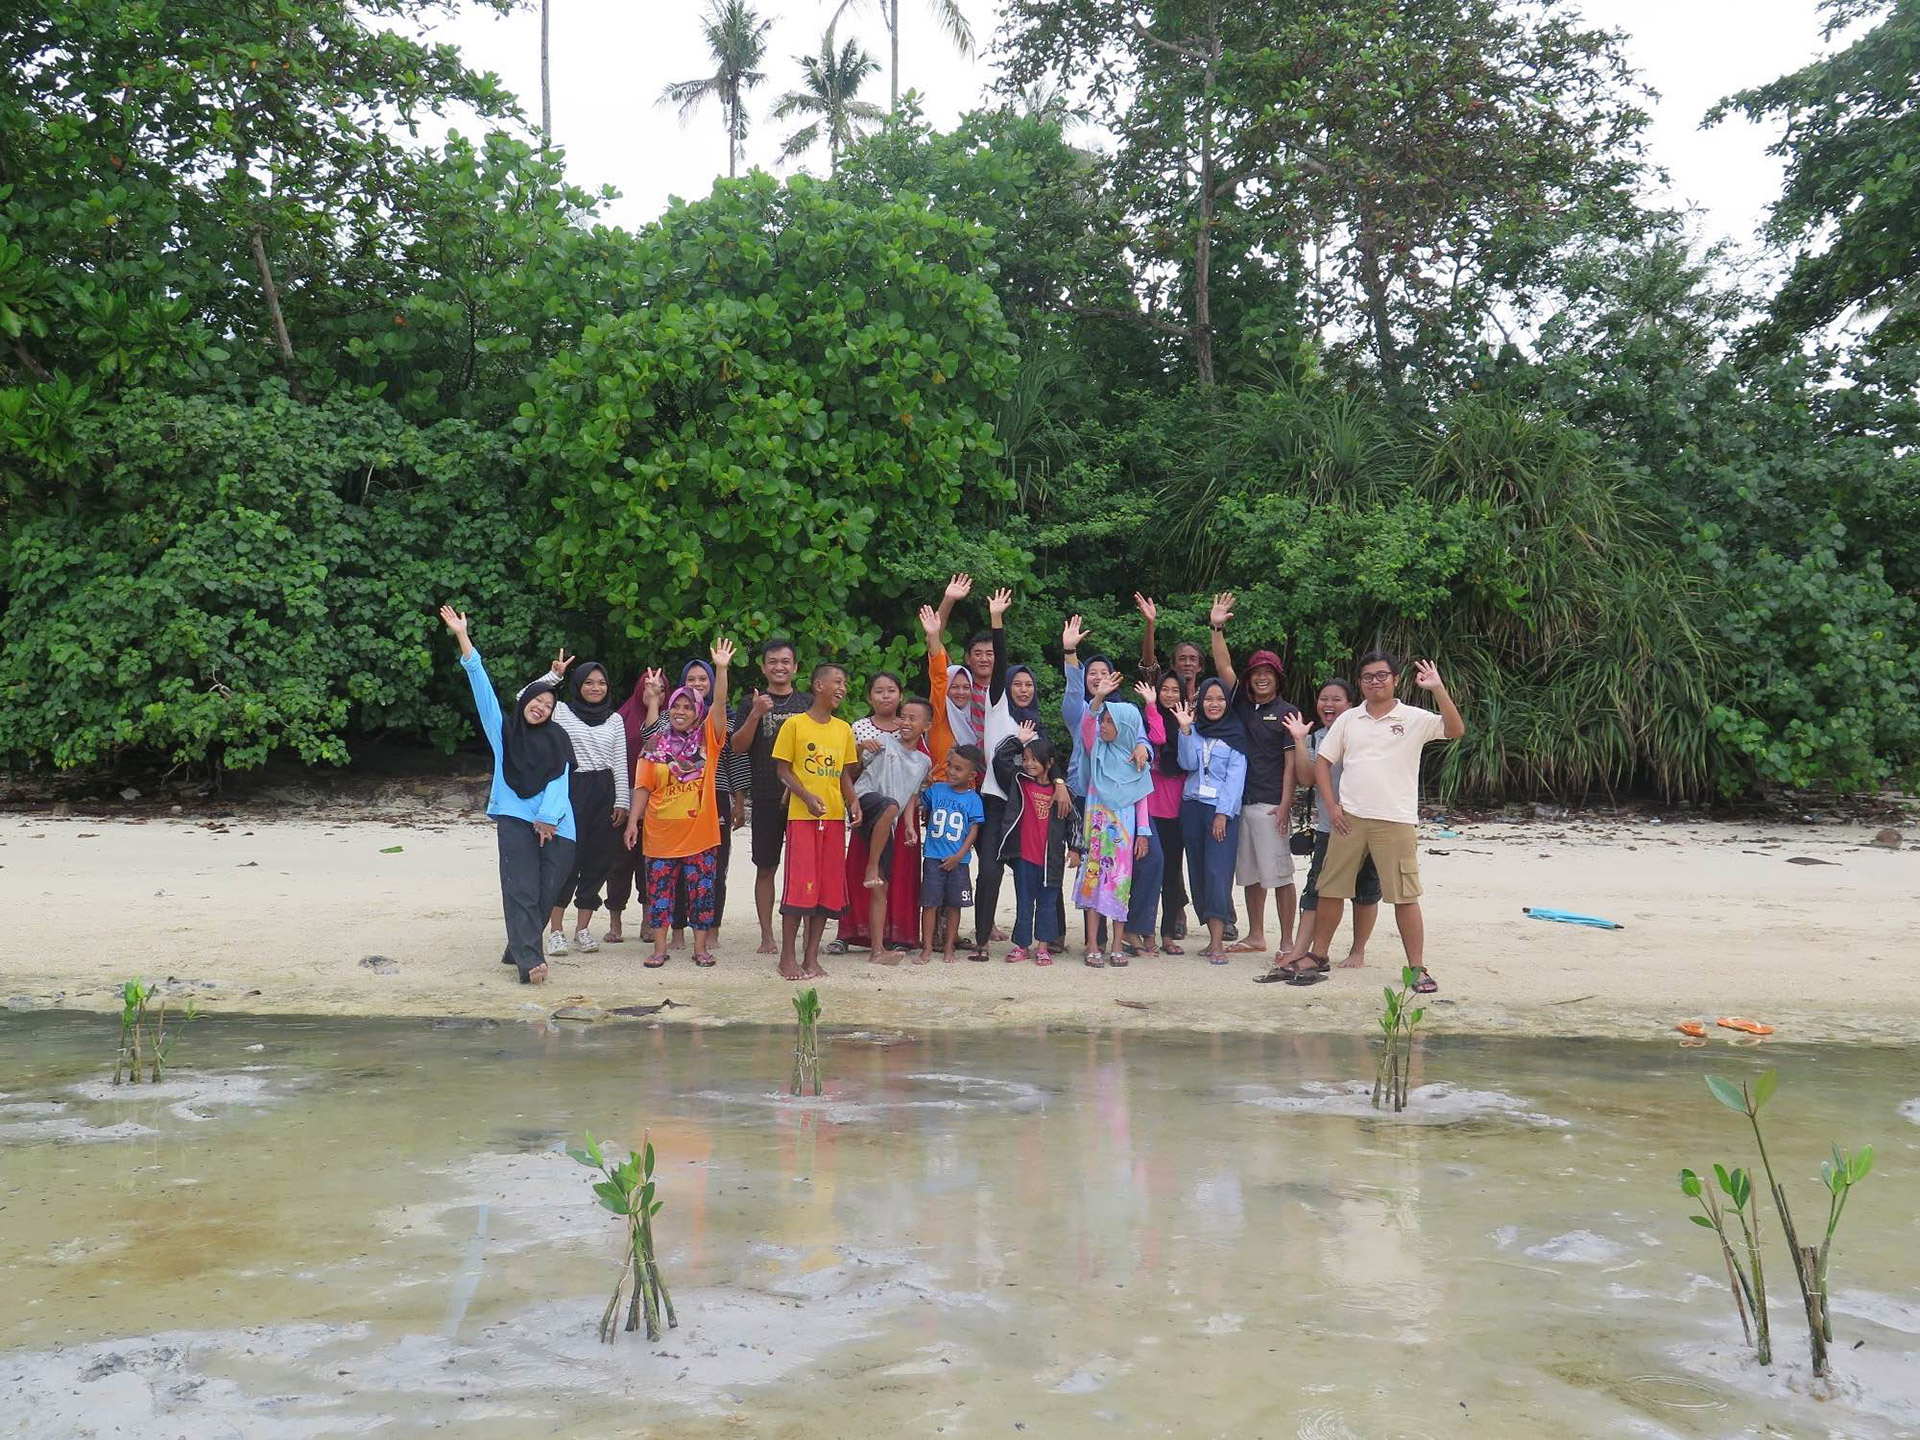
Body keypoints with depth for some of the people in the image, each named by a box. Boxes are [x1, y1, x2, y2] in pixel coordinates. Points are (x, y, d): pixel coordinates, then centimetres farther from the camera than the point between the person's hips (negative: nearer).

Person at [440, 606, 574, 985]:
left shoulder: (556, 739, 15)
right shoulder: (504, 730, 12)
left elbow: (559, 780, 5)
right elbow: (482, 686, 5)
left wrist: (547, 817, -9)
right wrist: (463, 638, -2)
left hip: (555, 824, 2)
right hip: (515, 819, -2)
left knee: (547, 893, 2)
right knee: (522, 891, -11)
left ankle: (517, 950, 18)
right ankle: (530, 961, -17)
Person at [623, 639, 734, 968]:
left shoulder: (708, 738, 3)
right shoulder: (656, 744, 5)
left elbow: (719, 704, -11)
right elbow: (643, 786, 6)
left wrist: (721, 669, -21)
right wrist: (633, 821, 0)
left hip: (700, 830, -1)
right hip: (661, 832, 1)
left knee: (701, 889, 4)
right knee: (660, 890, 5)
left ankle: (701, 946, 14)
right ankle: (659, 947, 14)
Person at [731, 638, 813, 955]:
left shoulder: (808, 704, 9)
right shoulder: (752, 703, 7)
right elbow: (738, 746, -1)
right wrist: (756, 714, -15)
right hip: (766, 798, 0)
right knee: (765, 868, 4)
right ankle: (767, 936, 11)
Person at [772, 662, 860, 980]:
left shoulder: (844, 729, 13)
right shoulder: (794, 724, -2)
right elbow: (784, 770, -3)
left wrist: (853, 800, -1)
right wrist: (807, 797, -17)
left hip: (835, 816, 5)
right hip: (802, 815, -5)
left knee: (829, 888, 4)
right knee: (799, 885, -8)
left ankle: (812, 957, 12)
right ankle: (787, 958, 1)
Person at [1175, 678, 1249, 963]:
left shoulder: (1236, 734, 1)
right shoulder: (1194, 730, 10)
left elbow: (1235, 776, -4)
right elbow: (1188, 764, -2)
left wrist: (1223, 813, -11)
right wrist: (1185, 729, -11)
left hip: (1222, 809, -4)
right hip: (1192, 806, 4)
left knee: (1217, 872, -13)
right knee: (1198, 872, 5)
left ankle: (1217, 943, -16)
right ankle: (1213, 937, 12)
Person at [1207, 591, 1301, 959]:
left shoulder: (1286, 713, -2)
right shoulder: (1242, 704, 11)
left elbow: (1291, 761, -6)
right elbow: (1223, 667, 3)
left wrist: (1285, 804, -13)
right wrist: (1217, 628, -7)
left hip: (1272, 803, -5)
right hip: (1241, 800, 6)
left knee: (1279, 873, -3)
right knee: (1250, 873, 12)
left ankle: (1287, 941, 2)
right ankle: (1256, 937, 22)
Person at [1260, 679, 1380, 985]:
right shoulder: (1315, 739, 10)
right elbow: (1307, 779, -1)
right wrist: (1299, 741, -7)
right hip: (1327, 828, 3)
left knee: (1365, 890, 9)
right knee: (1315, 891, -4)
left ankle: (1358, 951, 22)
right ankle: (1298, 956, -10)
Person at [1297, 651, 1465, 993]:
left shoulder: (1414, 719, 0)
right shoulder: (1348, 719, 10)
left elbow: (1456, 730, -15)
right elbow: (1322, 762, 12)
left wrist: (1438, 689, -24)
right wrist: (1331, 805, 1)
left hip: (1395, 822, -3)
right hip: (1349, 819, 3)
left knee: (1405, 896, -2)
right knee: (1330, 889, 10)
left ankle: (1417, 967, 5)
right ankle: (1318, 955, 24)